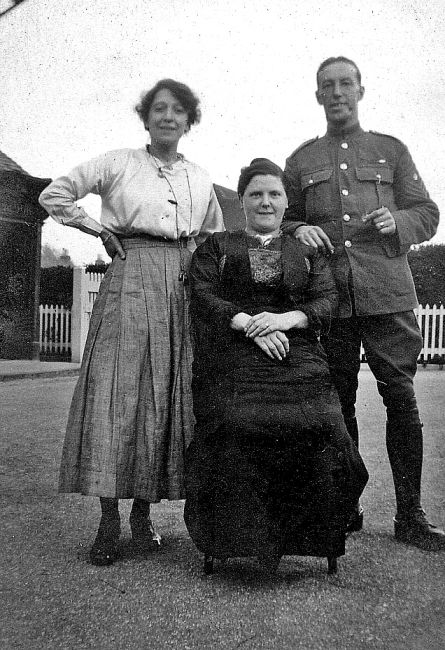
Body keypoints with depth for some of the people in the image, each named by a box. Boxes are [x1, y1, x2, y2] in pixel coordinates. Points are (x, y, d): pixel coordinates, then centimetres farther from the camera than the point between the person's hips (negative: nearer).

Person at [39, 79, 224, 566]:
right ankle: (109, 520, -4)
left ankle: (143, 512, 10)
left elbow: (215, 236, 29)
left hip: (184, 287, 4)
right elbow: (53, 196, 8)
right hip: (130, 280, -3)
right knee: (117, 389, -11)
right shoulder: (118, 163, 6)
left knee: (171, 394, -1)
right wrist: (100, 229, 3)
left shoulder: (200, 178, 17)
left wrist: (195, 264, 13)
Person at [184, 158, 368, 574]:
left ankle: (311, 536, -11)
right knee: (235, 423, -31)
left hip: (298, 355, 1)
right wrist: (248, 324, -13)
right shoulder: (215, 248, 20)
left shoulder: (308, 253, 25)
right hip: (232, 355, -1)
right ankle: (230, 537, -16)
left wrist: (286, 319, -11)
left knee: (318, 424, -27)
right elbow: (204, 298, 4)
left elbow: (327, 302, 10)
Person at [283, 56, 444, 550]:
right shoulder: (301, 159, 18)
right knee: (338, 402, 5)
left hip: (387, 292, -1)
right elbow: (283, 217, 20)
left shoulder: (391, 150, 16)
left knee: (401, 397, -4)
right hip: (328, 293, 1)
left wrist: (398, 221, -6)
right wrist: (298, 230, -2)